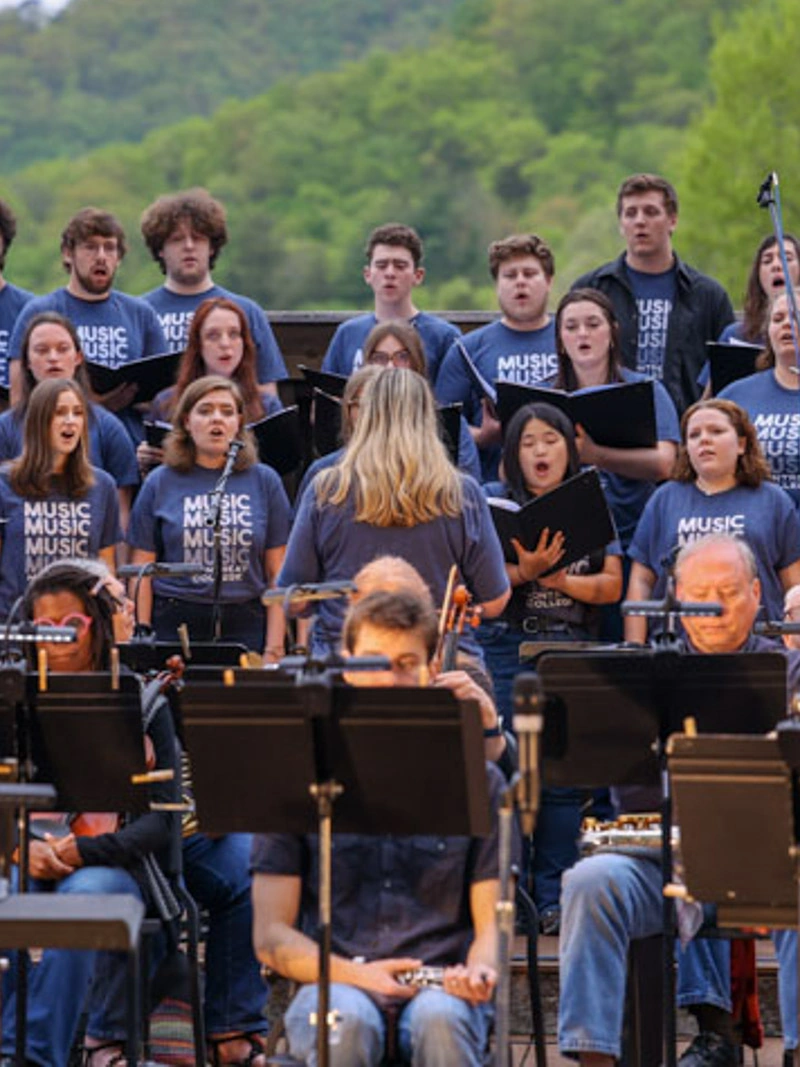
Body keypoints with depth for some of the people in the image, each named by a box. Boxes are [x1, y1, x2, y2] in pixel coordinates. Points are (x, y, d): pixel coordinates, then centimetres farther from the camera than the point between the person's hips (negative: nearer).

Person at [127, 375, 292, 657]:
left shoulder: (264, 481, 8)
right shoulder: (160, 483, 6)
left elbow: (277, 573, 7)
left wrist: (274, 648, 1)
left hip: (245, 626, 1)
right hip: (174, 624, 0)